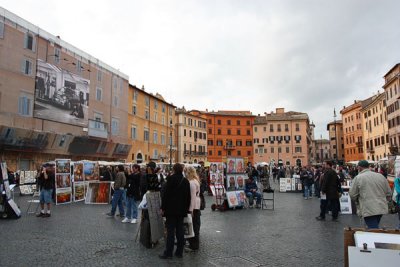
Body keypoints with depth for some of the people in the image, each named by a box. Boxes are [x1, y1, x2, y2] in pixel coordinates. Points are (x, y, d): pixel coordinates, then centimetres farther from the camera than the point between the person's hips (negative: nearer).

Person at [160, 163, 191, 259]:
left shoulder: (171, 179, -10)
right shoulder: (186, 181, 7)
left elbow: (166, 194, -12)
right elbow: (188, 197, 12)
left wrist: (163, 207, -6)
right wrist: (186, 208, 18)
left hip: (171, 209, -5)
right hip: (181, 209, 5)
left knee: (170, 231, -2)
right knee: (180, 231, 10)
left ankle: (168, 252, 2)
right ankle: (179, 252, 16)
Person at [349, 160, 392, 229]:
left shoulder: (358, 178, -8)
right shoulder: (381, 176, 7)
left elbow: (352, 194, -5)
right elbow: (389, 193, 12)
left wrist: (358, 202, 15)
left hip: (368, 210, -6)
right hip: (381, 208, 6)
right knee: (375, 228, 22)